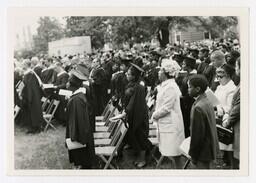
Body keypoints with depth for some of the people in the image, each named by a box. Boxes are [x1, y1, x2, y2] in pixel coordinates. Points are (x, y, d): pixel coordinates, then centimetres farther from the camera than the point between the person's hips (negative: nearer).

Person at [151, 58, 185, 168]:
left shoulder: (171, 87, -19)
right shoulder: (165, 86, 13)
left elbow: (166, 108, -21)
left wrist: (155, 115, -8)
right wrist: (156, 114, 4)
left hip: (171, 124, -10)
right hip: (165, 123, 10)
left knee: (174, 152, -2)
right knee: (168, 151, 14)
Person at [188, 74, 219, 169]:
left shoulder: (198, 108, -23)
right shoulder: (207, 102, 6)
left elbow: (197, 134, -21)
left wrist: (193, 155, -12)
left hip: (203, 152, -9)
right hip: (210, 149, 9)